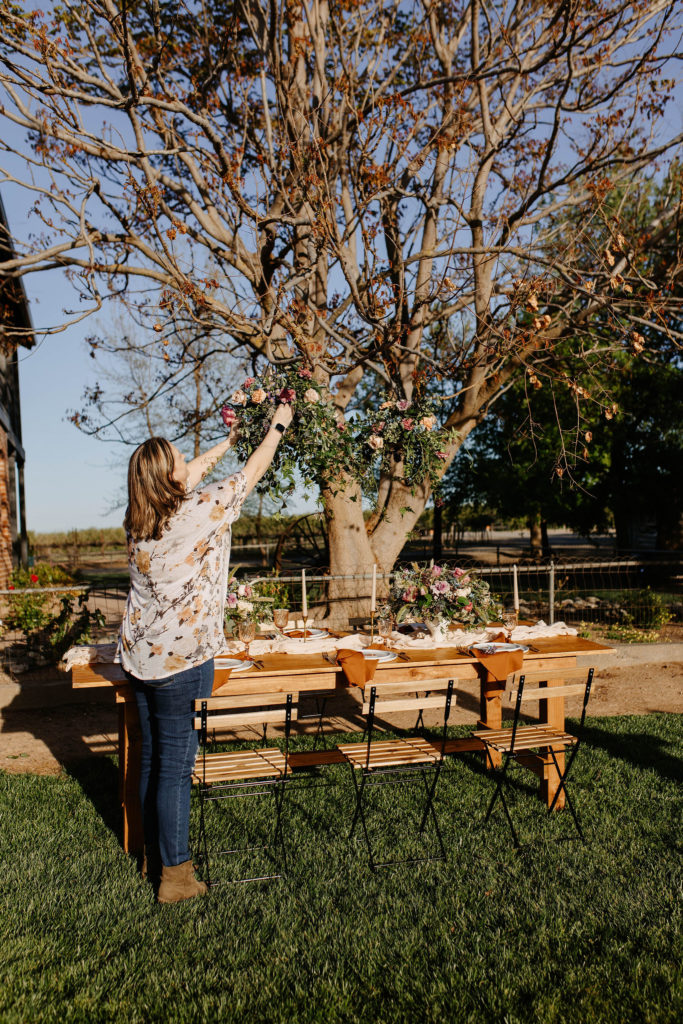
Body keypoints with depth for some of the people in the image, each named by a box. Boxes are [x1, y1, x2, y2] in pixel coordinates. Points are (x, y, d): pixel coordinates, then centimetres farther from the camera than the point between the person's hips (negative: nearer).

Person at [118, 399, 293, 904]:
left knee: (152, 758, 18)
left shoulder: (139, 518, 5)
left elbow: (193, 473, 21)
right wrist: (278, 426, 14)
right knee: (176, 763, 2)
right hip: (181, 658, -7)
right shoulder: (199, 511, -15)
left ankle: (154, 855, 33)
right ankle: (174, 873, 15)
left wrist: (230, 439, 30)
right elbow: (252, 474, -1)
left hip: (139, 653, 8)